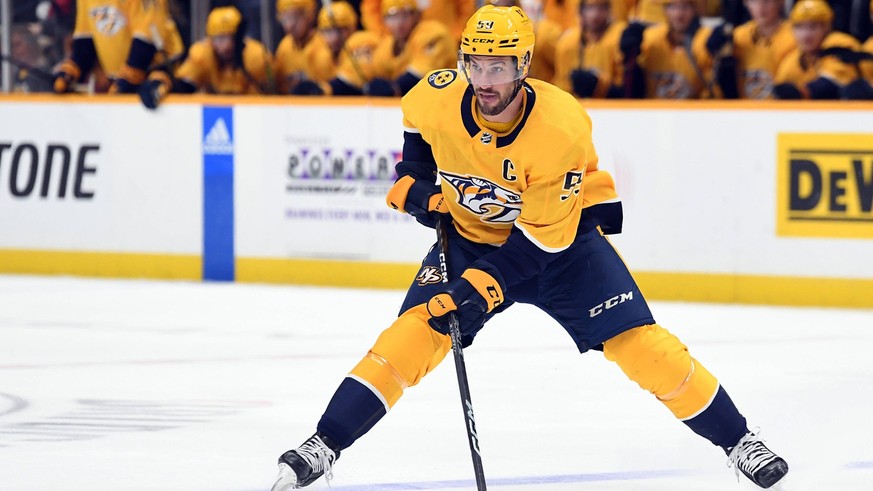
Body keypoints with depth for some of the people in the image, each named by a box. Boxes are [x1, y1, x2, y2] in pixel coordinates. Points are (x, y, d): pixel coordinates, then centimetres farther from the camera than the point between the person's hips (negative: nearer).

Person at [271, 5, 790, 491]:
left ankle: (738, 440, 4)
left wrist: (480, 288, -36)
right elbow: (415, 123, 7)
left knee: (639, 343, -11)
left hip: (562, 234, -2)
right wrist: (417, 182, -5)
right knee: (414, 334, -17)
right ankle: (323, 447, -12)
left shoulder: (562, 128, -33)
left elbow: (542, 239, -28)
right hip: (469, 234, 2)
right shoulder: (438, 98, -22)